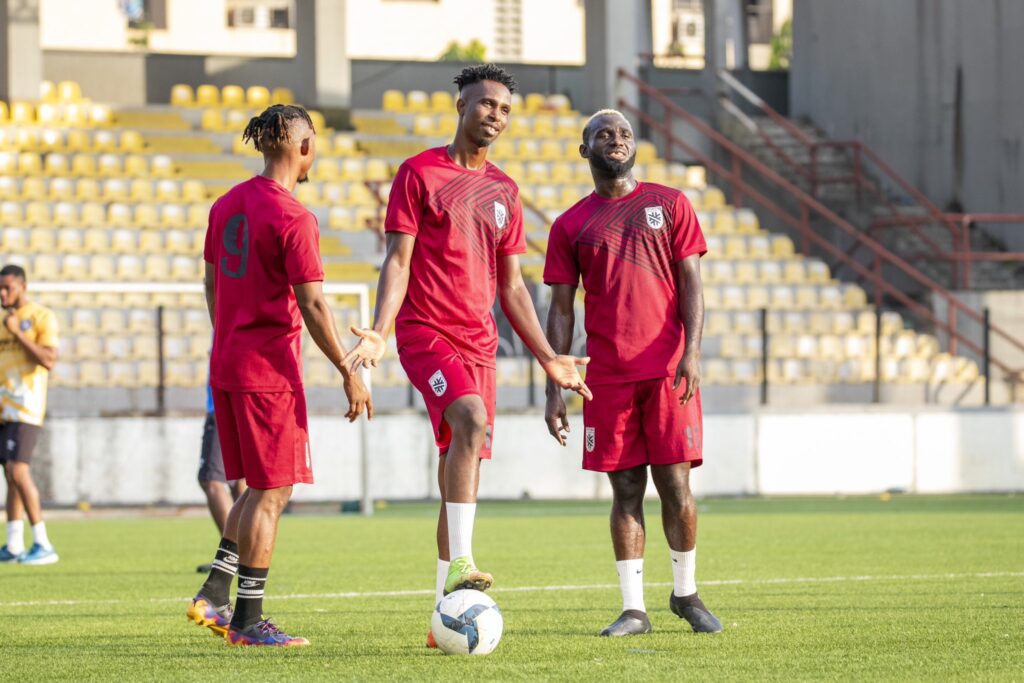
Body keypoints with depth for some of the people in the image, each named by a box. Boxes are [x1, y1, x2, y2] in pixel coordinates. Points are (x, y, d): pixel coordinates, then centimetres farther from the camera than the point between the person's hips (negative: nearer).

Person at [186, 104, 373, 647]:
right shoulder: (293, 218, -15)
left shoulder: (227, 204, 10)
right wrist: (348, 372, -11)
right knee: (271, 491, -1)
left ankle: (214, 595, 11)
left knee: (259, 489, 17)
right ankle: (248, 620, 0)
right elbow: (312, 306, -17)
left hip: (227, 364, 8)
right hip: (270, 368, -8)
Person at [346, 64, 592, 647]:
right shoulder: (420, 173, -1)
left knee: (464, 474, 5)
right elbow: (398, 260, -5)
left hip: (480, 342, 6)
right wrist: (380, 331, -19)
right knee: (471, 421, -31)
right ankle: (459, 564, -35)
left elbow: (512, 285, 19)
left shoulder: (504, 190, 16)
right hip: (426, 332, -6)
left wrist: (548, 357, 15)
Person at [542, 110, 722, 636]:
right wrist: (555, 389, 2)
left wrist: (691, 351, -10)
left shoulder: (669, 205, 8)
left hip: (668, 369, -1)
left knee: (675, 484, -2)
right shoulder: (571, 226, 9)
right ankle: (633, 609, 5)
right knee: (627, 488, 1)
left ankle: (686, 593, 15)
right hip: (608, 375, 1)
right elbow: (561, 310, 9)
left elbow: (690, 282, 3)